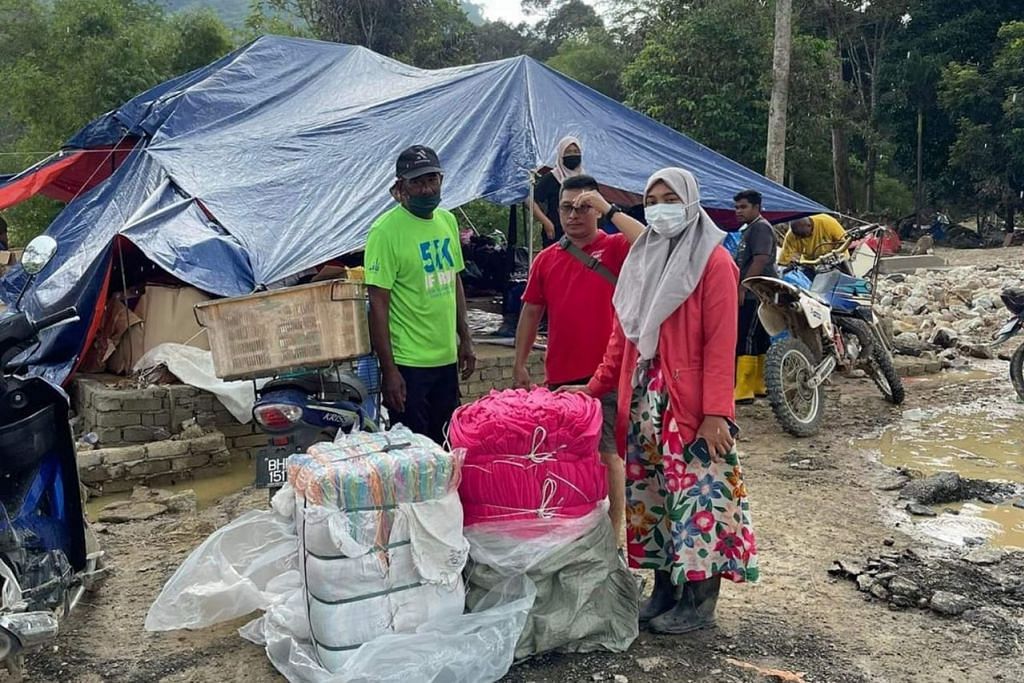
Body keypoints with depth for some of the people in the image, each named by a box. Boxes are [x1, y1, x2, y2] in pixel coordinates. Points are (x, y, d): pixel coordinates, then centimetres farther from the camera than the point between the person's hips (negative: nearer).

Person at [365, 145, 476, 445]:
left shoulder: (448, 221, 7)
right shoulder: (386, 230, -15)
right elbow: (378, 303, -16)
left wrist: (465, 338, 16)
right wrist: (389, 369, -17)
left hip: (447, 357, 7)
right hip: (408, 363, -7)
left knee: (445, 445, 18)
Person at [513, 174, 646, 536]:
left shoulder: (614, 248, -1)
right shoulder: (546, 259, 10)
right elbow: (531, 312, 14)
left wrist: (609, 209, -19)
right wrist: (520, 364, 12)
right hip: (560, 375, 5)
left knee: (609, 454, 1)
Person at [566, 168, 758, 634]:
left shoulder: (713, 262, -7)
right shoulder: (641, 259, 13)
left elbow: (720, 344, -13)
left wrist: (716, 413, -18)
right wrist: (593, 388, 11)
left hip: (691, 404, -7)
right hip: (643, 400, 7)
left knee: (697, 494, -1)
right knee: (651, 495, 12)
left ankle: (699, 602, 13)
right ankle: (664, 590, 27)